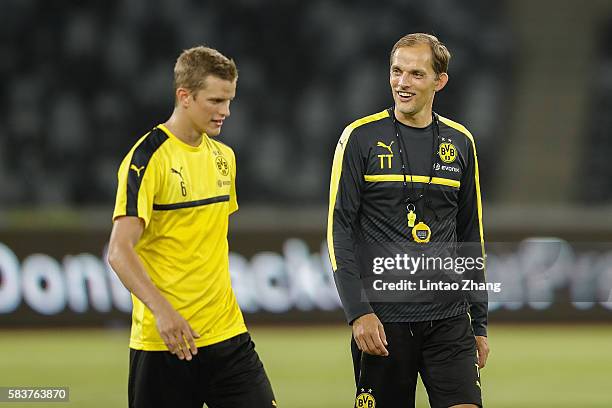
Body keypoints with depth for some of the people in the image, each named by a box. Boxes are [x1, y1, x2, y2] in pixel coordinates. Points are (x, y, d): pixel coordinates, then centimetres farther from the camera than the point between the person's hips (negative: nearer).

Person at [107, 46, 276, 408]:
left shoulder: (223, 157, 12)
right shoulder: (149, 157, -11)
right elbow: (119, 252, -19)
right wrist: (161, 310, -30)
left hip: (228, 334, 6)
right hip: (166, 338, -6)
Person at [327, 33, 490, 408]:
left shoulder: (460, 142, 10)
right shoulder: (361, 137, -1)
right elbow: (340, 230, -4)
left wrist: (480, 323, 13)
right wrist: (359, 312, -14)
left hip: (448, 319, 3)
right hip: (383, 320, -2)